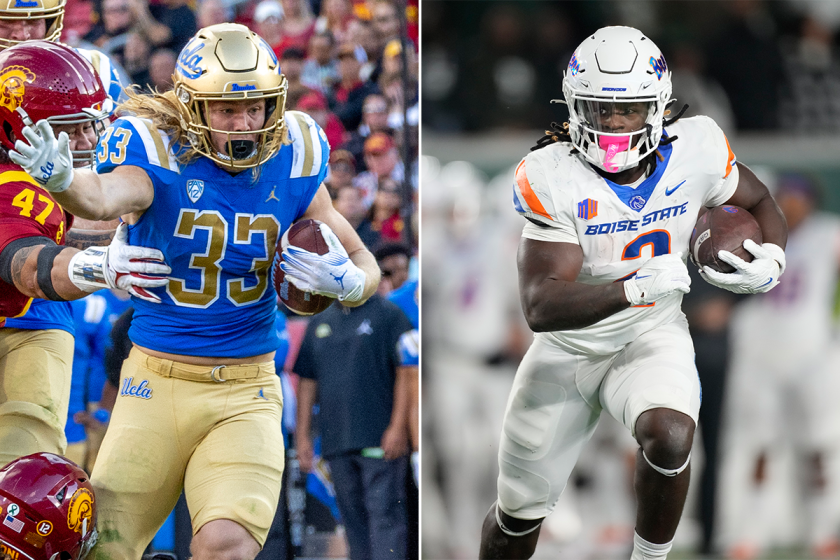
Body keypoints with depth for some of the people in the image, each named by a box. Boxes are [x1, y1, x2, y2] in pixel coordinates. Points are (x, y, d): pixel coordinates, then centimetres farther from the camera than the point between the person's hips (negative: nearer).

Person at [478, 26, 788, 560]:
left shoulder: (695, 151, -16)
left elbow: (760, 202, 6)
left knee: (670, 435, -34)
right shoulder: (553, 179, -24)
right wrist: (634, 289, -46)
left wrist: (770, 261, -17)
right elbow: (540, 307, -31)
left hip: (651, 337, 0)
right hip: (568, 349, 0)